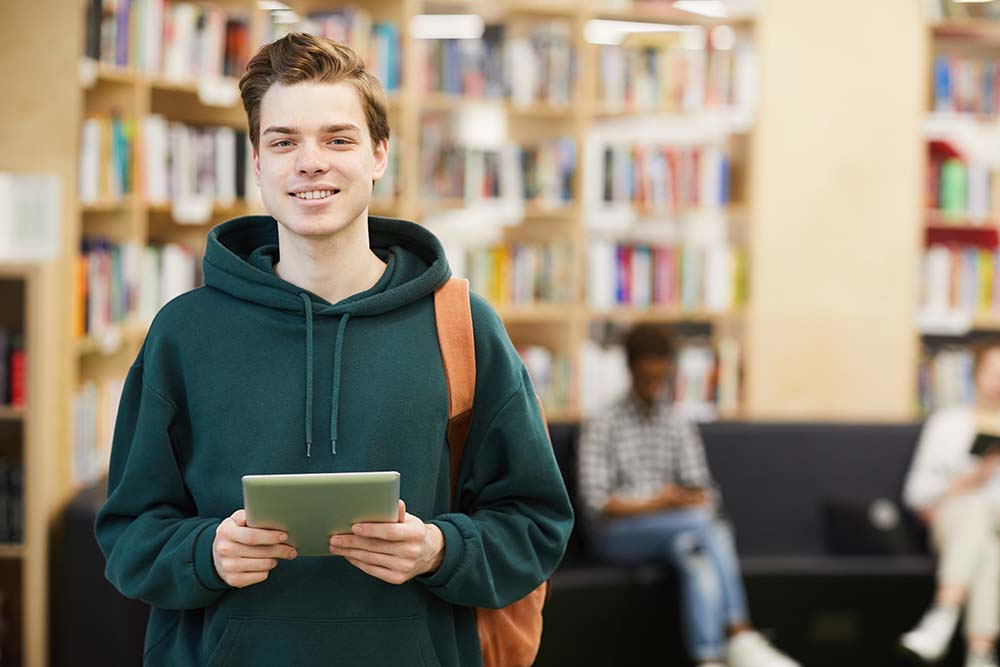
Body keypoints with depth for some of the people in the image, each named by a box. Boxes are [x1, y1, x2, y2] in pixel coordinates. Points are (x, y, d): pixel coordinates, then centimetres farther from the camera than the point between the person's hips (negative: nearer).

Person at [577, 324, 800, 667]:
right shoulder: (602, 426, 1)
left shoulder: (680, 427, 14)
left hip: (674, 532, 4)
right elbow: (596, 503, -7)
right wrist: (654, 505, -17)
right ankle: (739, 636, -38)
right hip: (617, 533, -4)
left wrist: (687, 502, -16)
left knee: (698, 550, -35)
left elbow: (703, 493, 8)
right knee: (706, 525, -32)